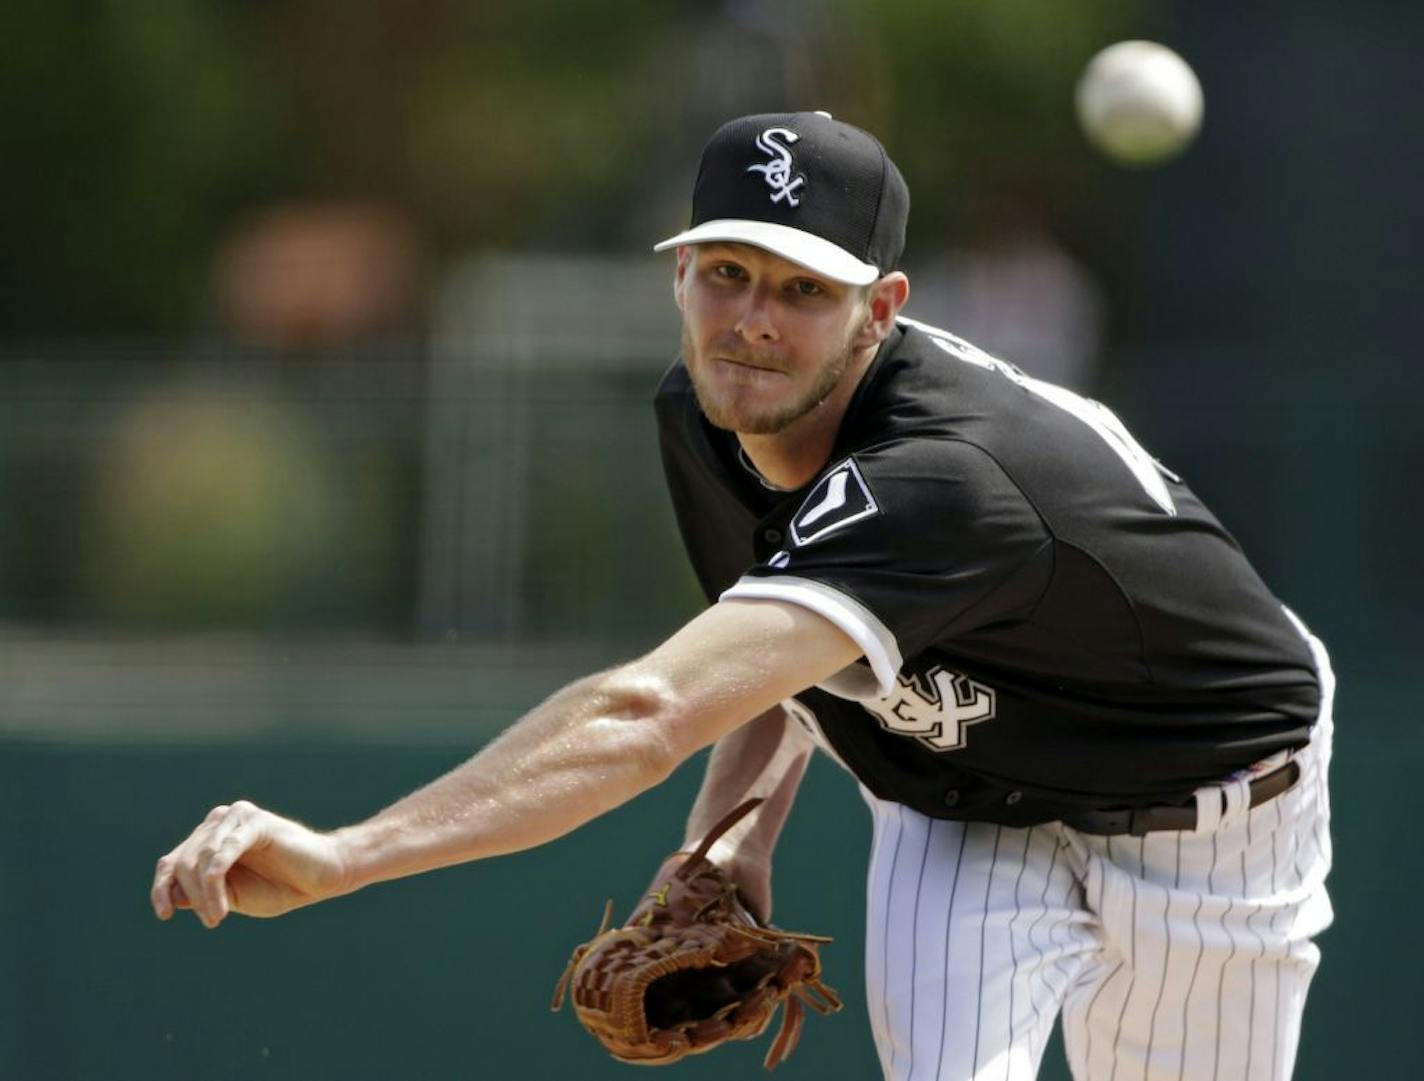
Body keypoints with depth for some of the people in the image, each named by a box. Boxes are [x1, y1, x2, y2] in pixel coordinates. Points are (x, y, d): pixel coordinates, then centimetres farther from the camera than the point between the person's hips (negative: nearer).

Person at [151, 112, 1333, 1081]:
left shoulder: (945, 481, -44)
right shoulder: (702, 412, -17)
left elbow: (646, 718, -57)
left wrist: (336, 858, -66)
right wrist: (741, 823, -12)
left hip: (1209, 815, -5)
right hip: (959, 809, 5)